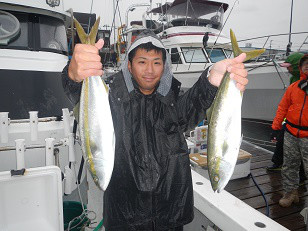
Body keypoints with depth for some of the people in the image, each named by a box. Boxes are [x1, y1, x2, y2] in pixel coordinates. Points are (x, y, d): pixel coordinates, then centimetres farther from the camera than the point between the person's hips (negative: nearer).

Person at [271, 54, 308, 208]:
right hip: (291, 134, 4)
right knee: (289, 166, 12)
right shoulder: (294, 87, 9)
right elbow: (283, 107, 12)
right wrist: (276, 124, 7)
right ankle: (290, 192, 26)